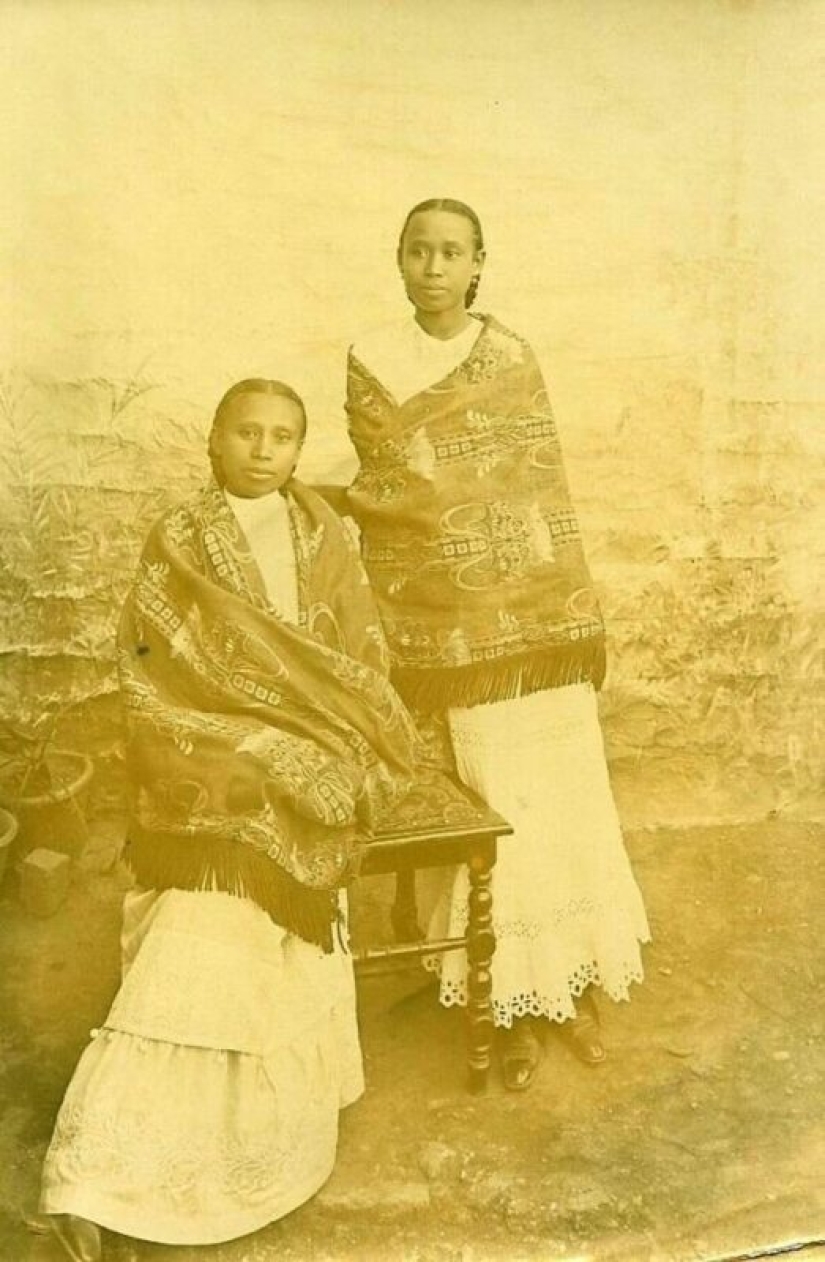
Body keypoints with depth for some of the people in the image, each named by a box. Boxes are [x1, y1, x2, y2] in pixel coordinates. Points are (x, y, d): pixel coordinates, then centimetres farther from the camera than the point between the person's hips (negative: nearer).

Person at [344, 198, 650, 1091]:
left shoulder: (513, 358, 6)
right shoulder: (372, 363, 3)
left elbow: (543, 492, 5)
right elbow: (393, 503, 2)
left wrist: (580, 617, 0)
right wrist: (396, 643, -1)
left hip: (540, 612, 2)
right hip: (455, 621, -1)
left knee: (568, 798, 4)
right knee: (499, 807, 1)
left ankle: (572, 985, 22)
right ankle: (517, 1003, 17)